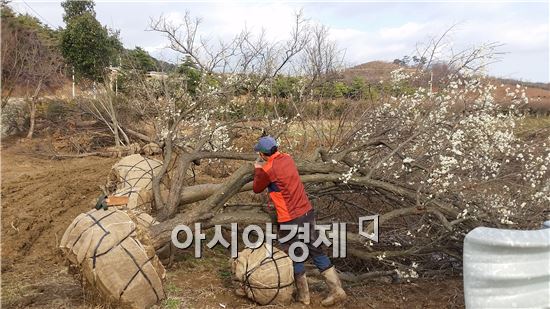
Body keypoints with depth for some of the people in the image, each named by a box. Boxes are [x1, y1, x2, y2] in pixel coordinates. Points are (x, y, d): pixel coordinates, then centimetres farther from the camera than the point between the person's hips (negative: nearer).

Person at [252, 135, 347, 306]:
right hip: (307, 211, 7)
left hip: (290, 219, -7)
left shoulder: (267, 170, -16)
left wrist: (258, 169, 17)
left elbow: (257, 188, 5)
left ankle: (303, 295, 25)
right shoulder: (287, 158, 5)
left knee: (294, 257, 11)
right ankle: (337, 290, 15)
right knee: (316, 251, 13)